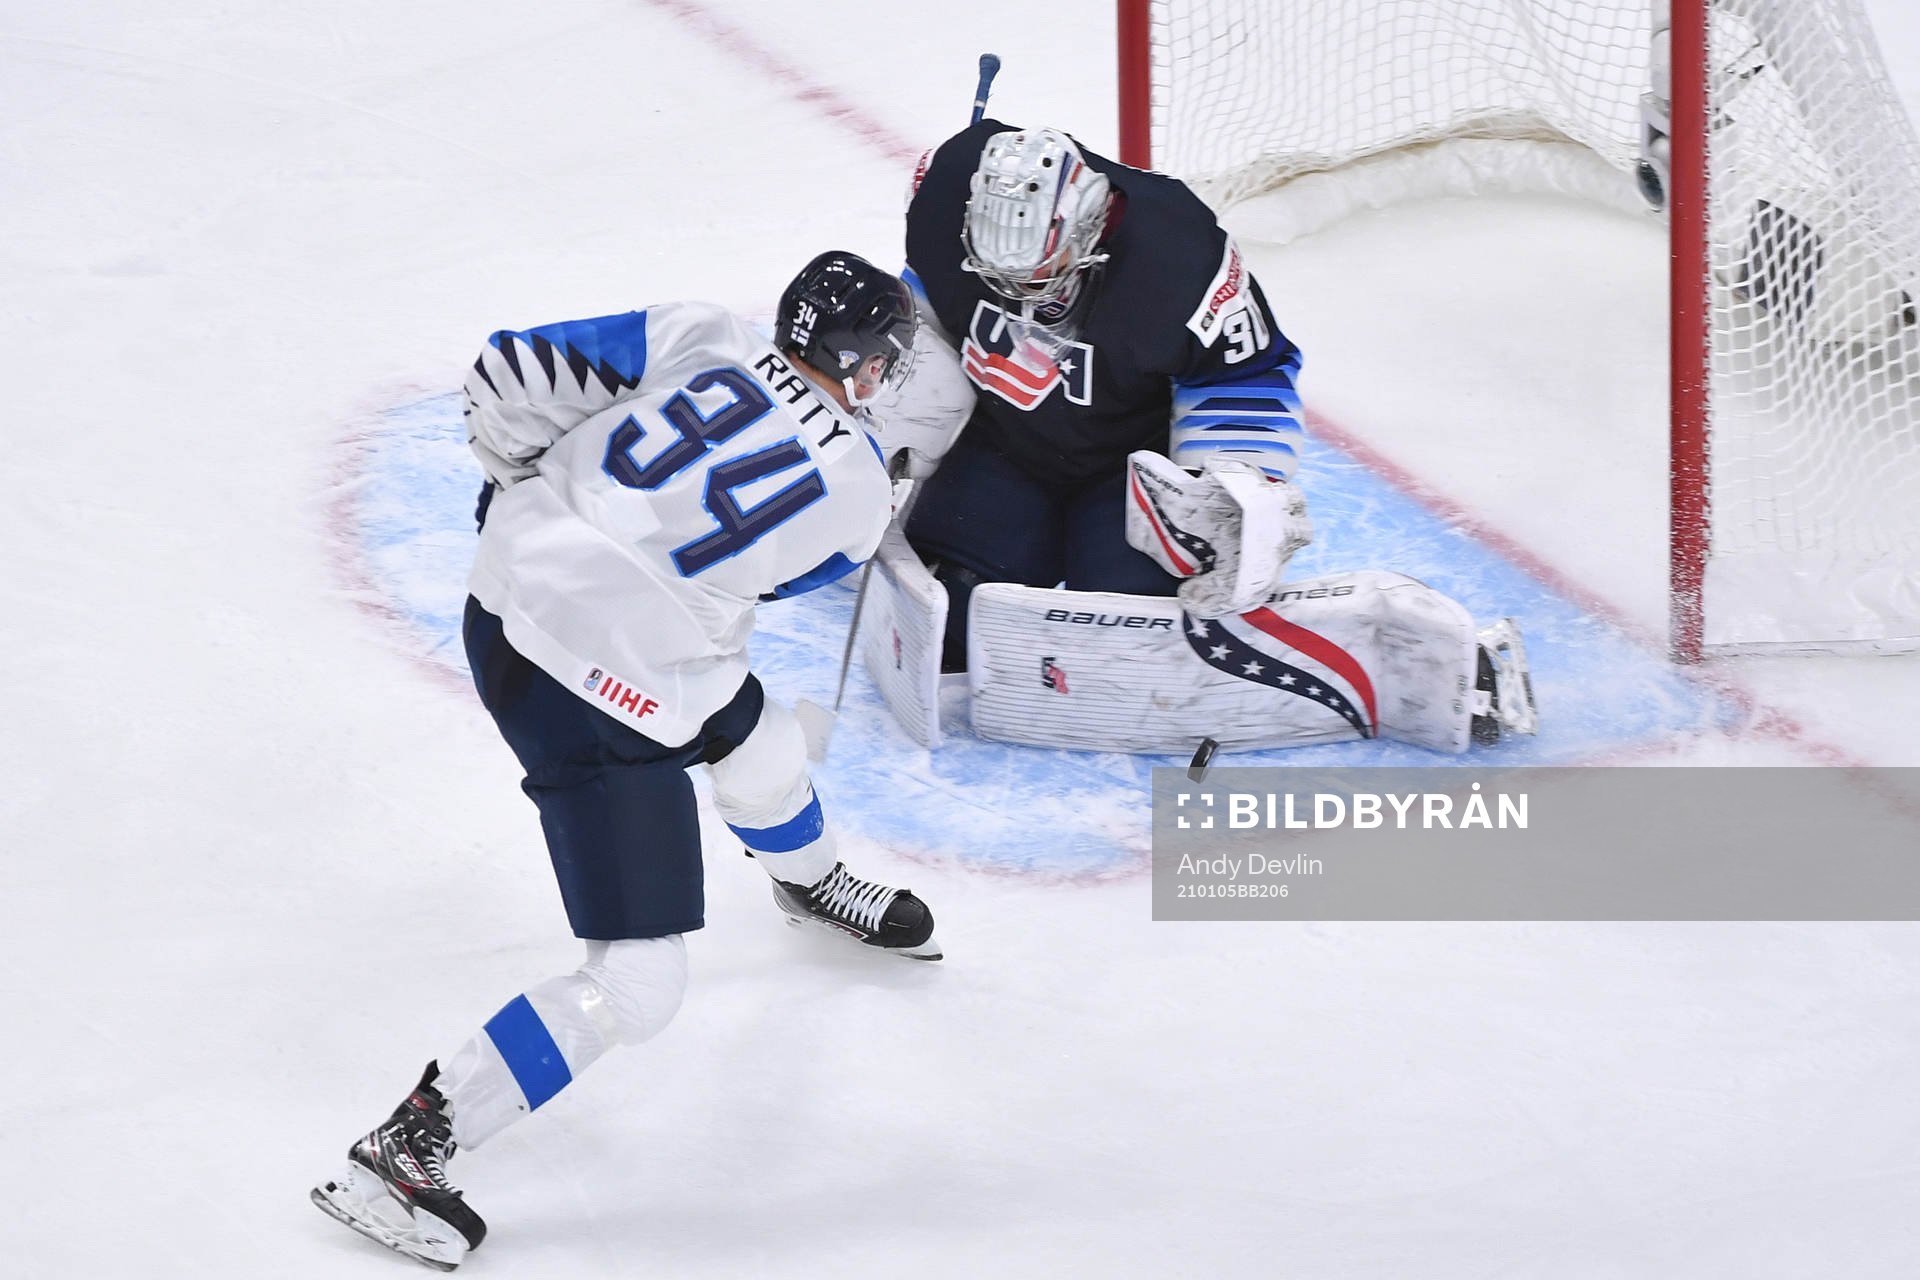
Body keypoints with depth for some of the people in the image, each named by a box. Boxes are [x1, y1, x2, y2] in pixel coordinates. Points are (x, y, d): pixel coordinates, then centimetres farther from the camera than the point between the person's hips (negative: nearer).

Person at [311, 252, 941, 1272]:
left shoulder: (704, 337, 1)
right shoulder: (860, 493, -7)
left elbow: (507, 377, -1)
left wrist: (531, 487, 15)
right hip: (587, 699, -8)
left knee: (757, 738, 33)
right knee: (635, 988, -3)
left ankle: (812, 884, 65)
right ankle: (399, 1155, -1)